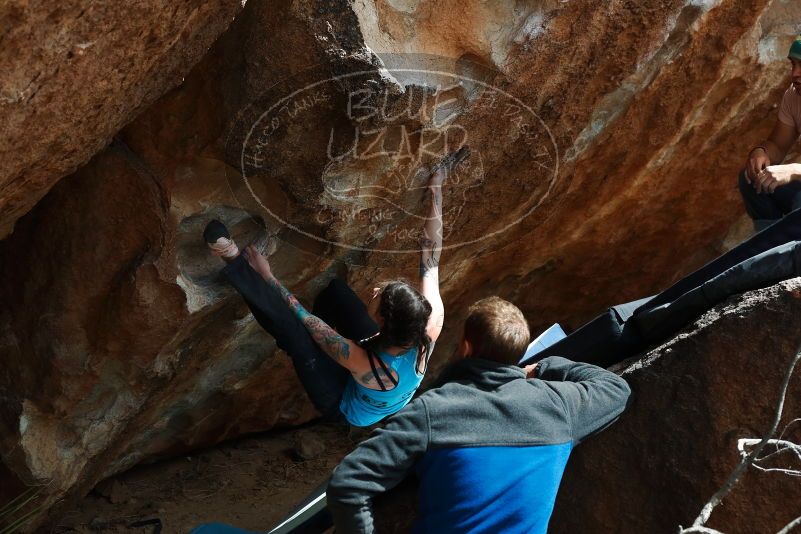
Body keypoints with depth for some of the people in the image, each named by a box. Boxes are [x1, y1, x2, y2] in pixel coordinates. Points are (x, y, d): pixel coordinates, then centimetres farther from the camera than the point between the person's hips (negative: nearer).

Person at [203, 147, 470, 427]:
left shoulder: (361, 362, -44)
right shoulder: (431, 323, -36)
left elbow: (306, 320, -30)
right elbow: (431, 258, -26)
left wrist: (268, 277, -20)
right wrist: (436, 187, -22)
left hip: (345, 409, -4)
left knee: (291, 327, -20)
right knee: (335, 290, 0)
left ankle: (235, 263, -5)